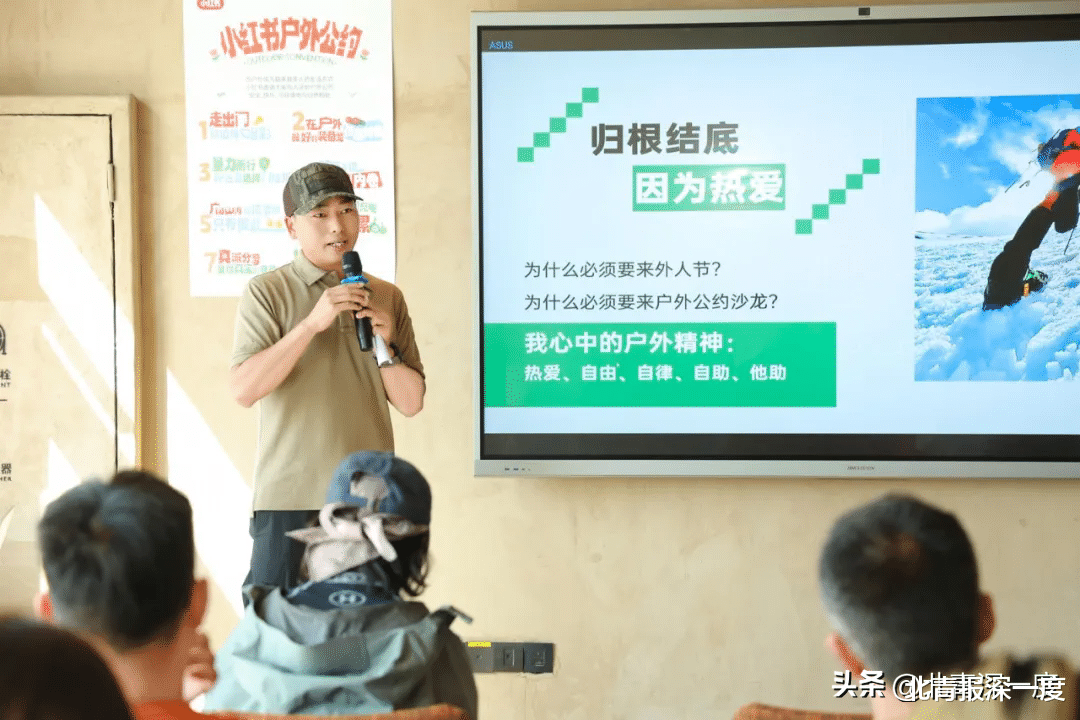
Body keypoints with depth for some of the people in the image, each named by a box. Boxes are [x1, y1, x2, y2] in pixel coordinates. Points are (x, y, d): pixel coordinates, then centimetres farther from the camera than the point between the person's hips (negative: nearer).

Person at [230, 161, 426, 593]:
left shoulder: (387, 297, 11)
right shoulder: (266, 292, 1)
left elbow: (411, 403, 10)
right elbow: (243, 389, -12)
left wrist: (385, 346, -8)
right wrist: (313, 322, -17)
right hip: (290, 497, -3)